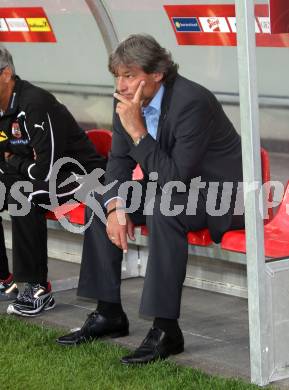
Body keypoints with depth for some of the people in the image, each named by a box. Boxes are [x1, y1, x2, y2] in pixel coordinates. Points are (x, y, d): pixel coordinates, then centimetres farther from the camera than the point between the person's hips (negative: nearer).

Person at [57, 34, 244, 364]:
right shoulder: (128, 101, -5)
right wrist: (117, 208, -12)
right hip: (172, 187, 9)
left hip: (223, 196, -9)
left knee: (164, 206, -35)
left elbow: (177, 180, -32)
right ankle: (109, 314, 9)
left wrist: (137, 130, -34)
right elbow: (119, 161, 6)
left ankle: (166, 330, -30)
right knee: (100, 200, 3)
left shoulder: (192, 102, -29)